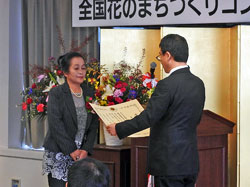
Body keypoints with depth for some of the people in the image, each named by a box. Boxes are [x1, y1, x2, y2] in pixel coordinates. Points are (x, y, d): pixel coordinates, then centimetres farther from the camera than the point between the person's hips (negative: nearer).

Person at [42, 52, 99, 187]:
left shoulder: (89, 93, 10)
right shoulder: (56, 93, -4)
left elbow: (93, 125, 8)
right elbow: (55, 124, -11)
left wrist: (86, 149, -5)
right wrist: (71, 150, -14)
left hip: (81, 155, 4)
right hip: (58, 155, -4)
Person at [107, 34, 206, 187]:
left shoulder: (167, 85, -17)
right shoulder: (199, 84, 7)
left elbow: (147, 118, -16)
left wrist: (118, 129, -4)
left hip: (169, 164, -7)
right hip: (191, 163, 7)